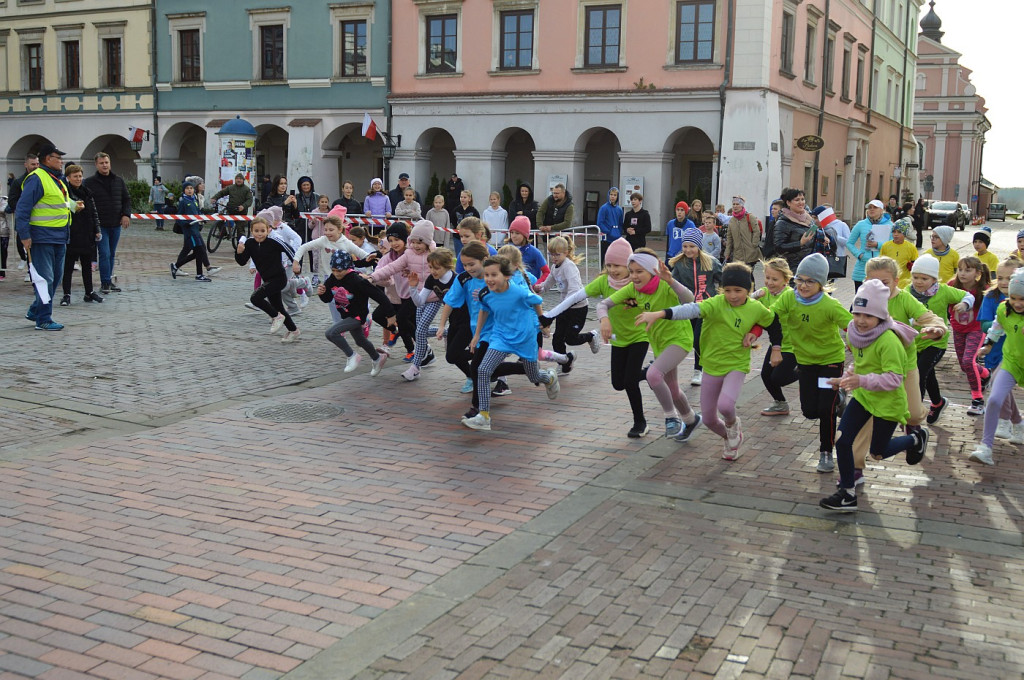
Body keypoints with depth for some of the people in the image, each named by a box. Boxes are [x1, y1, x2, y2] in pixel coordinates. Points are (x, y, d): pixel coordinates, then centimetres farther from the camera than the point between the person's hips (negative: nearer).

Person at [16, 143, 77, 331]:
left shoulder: (58, 180, 17)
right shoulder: (37, 179, -12)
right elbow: (22, 208, -16)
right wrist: (24, 236, -19)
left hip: (59, 238, 9)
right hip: (42, 238, -9)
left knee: (56, 276, 15)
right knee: (45, 278, -7)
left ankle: (35, 311, 28)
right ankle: (43, 320, -1)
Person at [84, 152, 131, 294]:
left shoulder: (119, 181, 10)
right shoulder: (89, 183, -3)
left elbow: (127, 199, 15)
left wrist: (126, 214, 0)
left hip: (116, 224, 5)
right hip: (100, 225, -5)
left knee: (112, 254, 12)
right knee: (105, 254, -10)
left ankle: (109, 280, 22)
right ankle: (105, 283, -3)